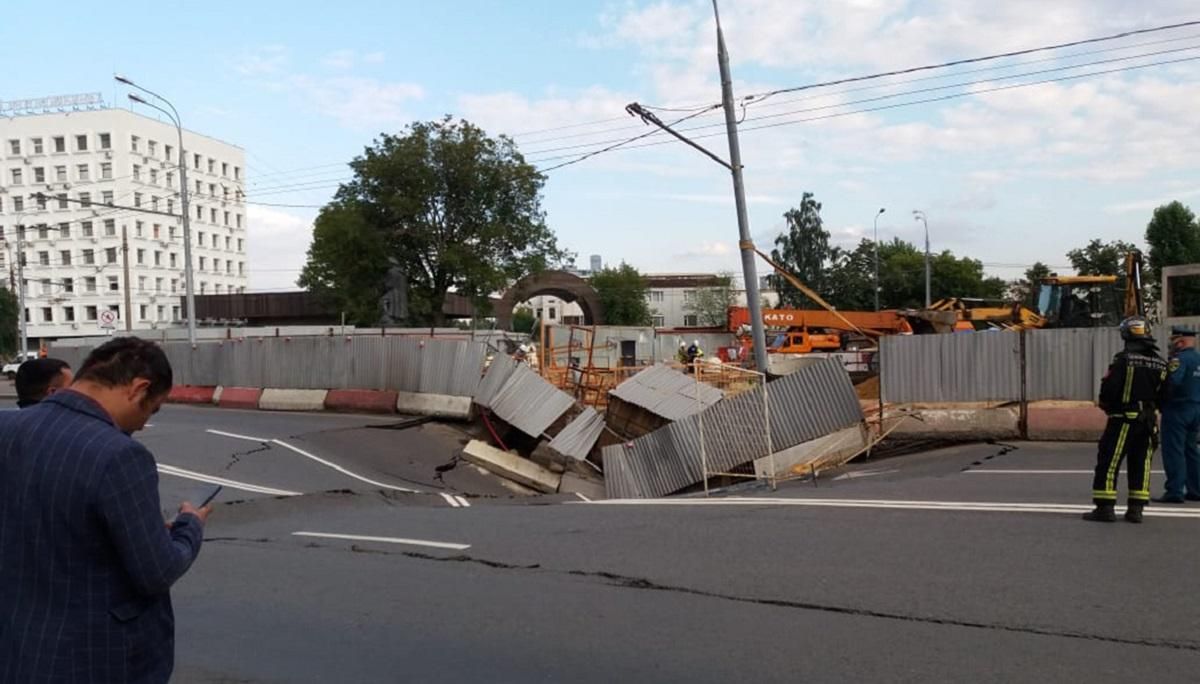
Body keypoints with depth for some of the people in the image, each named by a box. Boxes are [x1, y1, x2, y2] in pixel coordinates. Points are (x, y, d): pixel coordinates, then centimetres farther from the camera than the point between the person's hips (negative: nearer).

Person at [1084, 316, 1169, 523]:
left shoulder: (1124, 359, -14)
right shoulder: (1160, 364, 6)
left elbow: (1109, 389, -17)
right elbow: (1162, 396, 9)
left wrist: (1106, 405, 3)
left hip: (1124, 419, -6)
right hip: (1148, 420, 6)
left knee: (1108, 462, -1)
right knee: (1141, 463, 11)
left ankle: (1105, 507, -2)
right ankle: (1136, 509, 12)